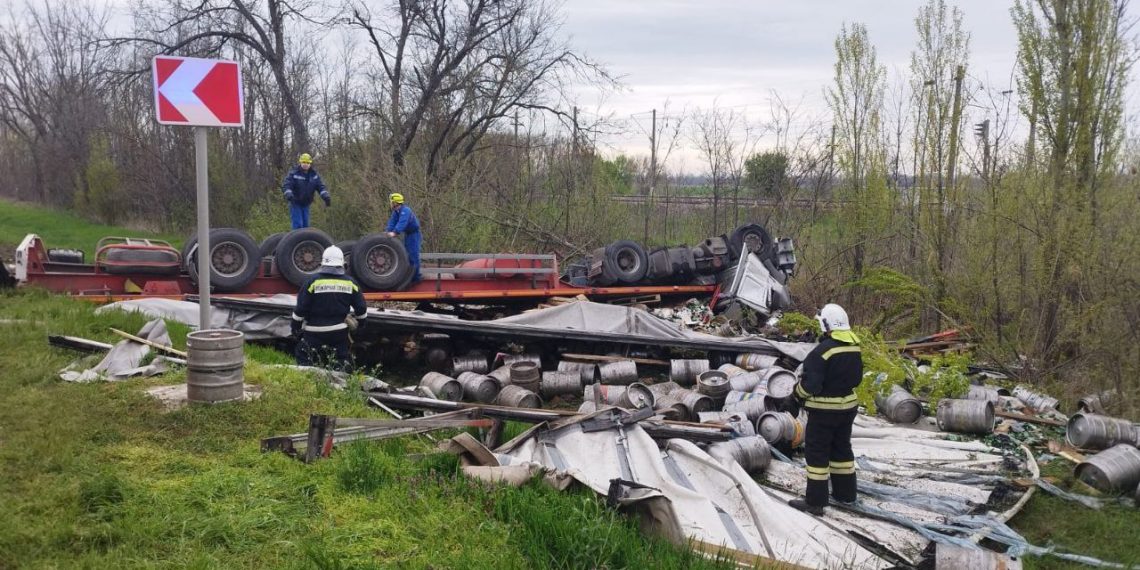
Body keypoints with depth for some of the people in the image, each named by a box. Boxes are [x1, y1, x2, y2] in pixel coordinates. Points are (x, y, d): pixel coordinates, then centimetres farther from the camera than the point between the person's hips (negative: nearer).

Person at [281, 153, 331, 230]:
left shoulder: (314, 174, 1)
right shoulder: (293, 173, -14)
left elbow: (321, 186, -4)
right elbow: (286, 185, -24)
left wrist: (326, 196, -23)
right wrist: (288, 194, -46)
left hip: (306, 204, 5)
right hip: (295, 203, -5)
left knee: (305, 225, 9)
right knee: (298, 225, -11)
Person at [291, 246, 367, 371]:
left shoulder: (313, 281, -10)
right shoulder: (350, 283, -1)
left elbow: (300, 309, -8)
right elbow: (361, 309, 3)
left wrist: (296, 328, 6)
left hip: (315, 333, -3)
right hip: (340, 332, 3)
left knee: (304, 361, 9)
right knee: (343, 366, 15)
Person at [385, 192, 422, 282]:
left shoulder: (405, 210, -26)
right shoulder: (396, 212, 4)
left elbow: (402, 223, -40)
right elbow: (392, 222, -2)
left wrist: (394, 232, -52)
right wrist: (387, 231, -19)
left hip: (414, 234, -10)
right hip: (407, 234, 10)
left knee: (413, 254, -11)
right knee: (407, 254, 15)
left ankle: (416, 276, -7)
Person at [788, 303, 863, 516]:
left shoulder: (823, 350, -24)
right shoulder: (855, 347, 0)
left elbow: (810, 384, -24)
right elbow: (857, 378, 11)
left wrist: (798, 392, -4)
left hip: (824, 409, -8)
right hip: (848, 405, 8)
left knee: (817, 452, 1)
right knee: (842, 448, 21)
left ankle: (815, 501, 4)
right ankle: (846, 494, 30)